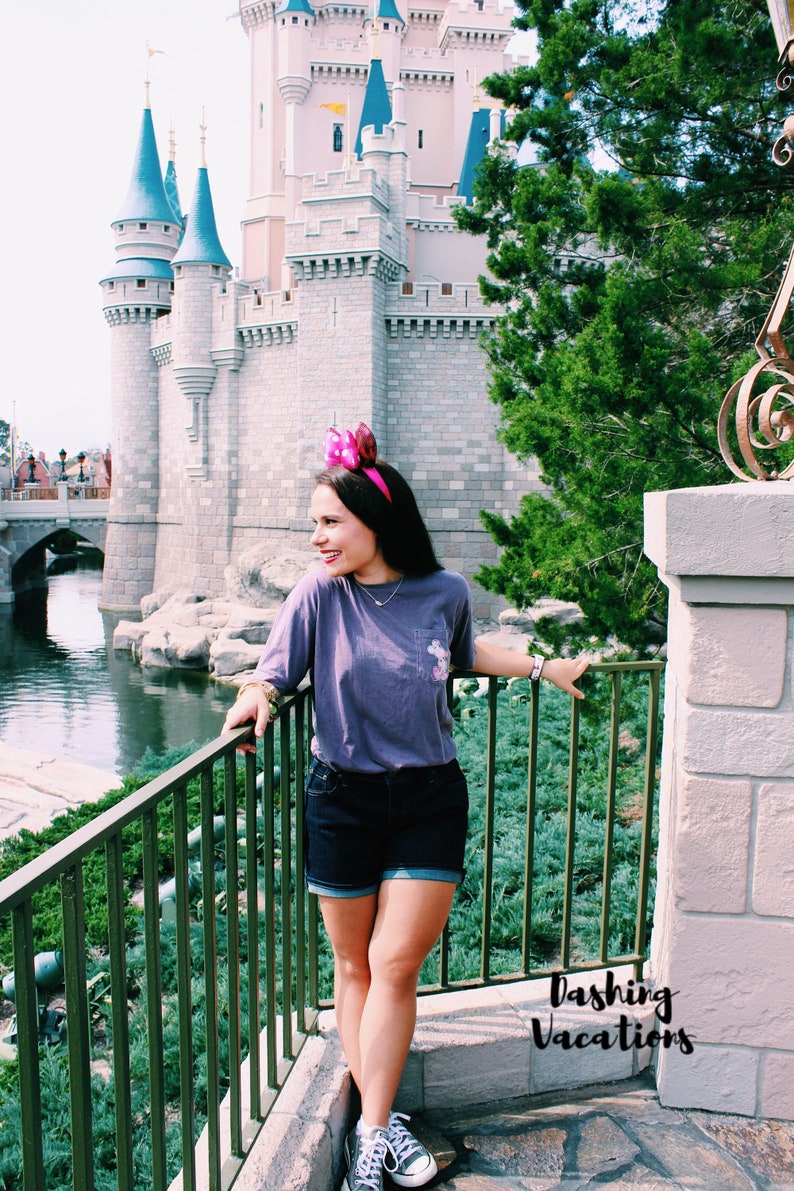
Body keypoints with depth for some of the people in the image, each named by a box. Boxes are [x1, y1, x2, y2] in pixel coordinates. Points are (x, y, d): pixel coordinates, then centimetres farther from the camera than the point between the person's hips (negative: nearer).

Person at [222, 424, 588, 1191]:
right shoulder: (320, 594, -8)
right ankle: (380, 1121, 26)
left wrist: (541, 668, 21)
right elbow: (274, 674, -5)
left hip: (430, 798, 0)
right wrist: (256, 696, -27)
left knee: (396, 963, -1)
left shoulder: (445, 593, -3)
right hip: (343, 797, 0)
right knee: (354, 964, 10)